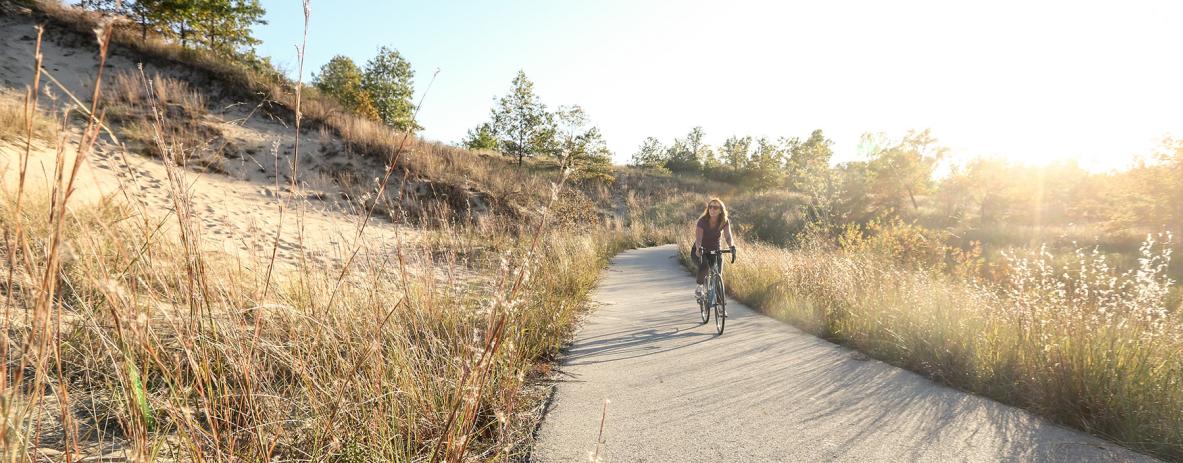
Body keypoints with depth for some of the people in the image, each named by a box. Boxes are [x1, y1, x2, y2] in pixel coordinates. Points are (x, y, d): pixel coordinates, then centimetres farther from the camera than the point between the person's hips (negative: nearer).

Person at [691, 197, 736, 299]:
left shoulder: (724, 222, -13)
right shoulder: (703, 221, -22)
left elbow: (728, 236, -26)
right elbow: (698, 238, -32)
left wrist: (732, 247, -47)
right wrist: (699, 248, -54)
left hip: (714, 250, 3)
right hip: (700, 250, -3)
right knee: (704, 265, -33)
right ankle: (699, 288, -11)